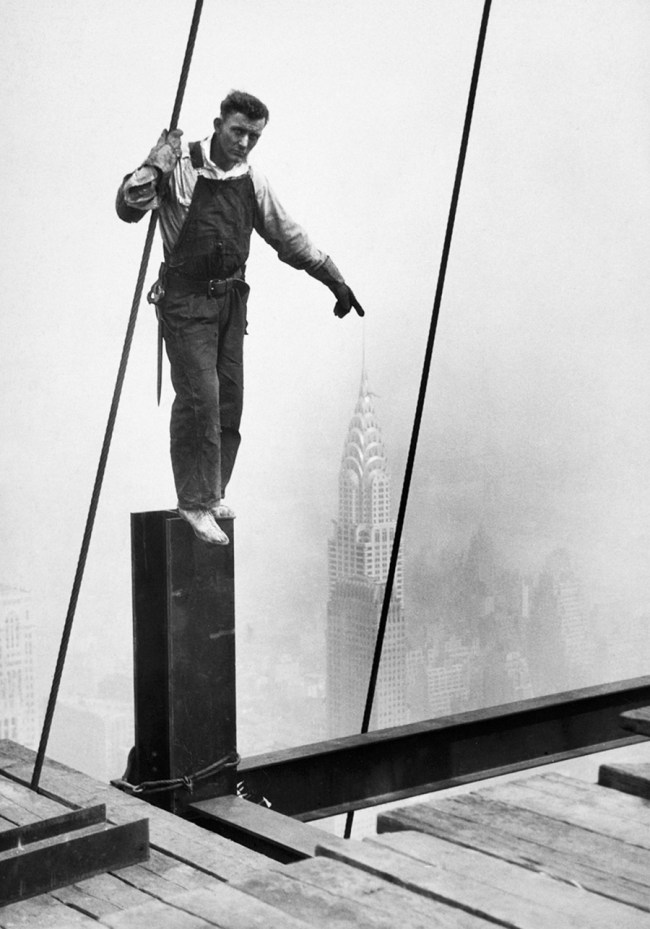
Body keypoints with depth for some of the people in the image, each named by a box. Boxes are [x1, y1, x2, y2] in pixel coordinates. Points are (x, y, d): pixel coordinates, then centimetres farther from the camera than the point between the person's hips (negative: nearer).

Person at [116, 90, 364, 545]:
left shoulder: (252, 180, 10)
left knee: (229, 401, 6)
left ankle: (213, 492, 21)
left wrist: (335, 279, 19)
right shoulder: (180, 166, -7)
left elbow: (289, 236, 19)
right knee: (199, 397, -13)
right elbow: (129, 208, -14)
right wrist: (154, 167, -28)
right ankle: (195, 503, -5)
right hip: (185, 298, -6)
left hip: (231, 298, 6)